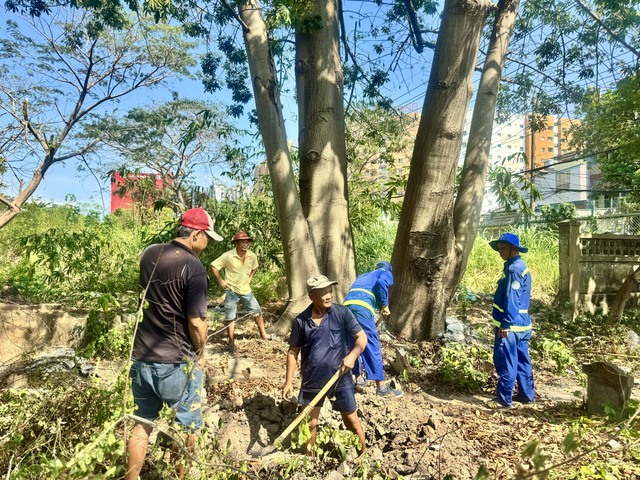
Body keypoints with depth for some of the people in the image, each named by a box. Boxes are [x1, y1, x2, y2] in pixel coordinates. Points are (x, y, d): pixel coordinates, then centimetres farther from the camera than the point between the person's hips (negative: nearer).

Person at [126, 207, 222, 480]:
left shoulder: (149, 254, 1)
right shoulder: (193, 267, -19)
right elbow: (196, 321, -19)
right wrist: (200, 354, -2)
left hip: (141, 357, 6)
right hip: (177, 362, -6)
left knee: (141, 424, 20)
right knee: (185, 427, 14)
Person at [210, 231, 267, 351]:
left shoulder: (252, 256, -5)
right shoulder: (228, 256, -18)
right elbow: (213, 266, -12)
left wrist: (249, 278, 8)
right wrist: (220, 280, -12)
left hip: (246, 290, 4)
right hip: (231, 290, -4)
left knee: (257, 311, 9)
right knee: (230, 317, 4)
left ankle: (263, 334, 26)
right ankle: (231, 342, 18)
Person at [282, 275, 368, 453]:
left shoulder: (342, 313, -10)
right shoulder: (301, 321, -7)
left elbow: (361, 337, -7)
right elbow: (293, 352, 1)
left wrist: (352, 355, -26)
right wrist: (288, 381, -2)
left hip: (340, 379, -1)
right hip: (312, 381, 1)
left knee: (352, 421, 13)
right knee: (309, 423, 15)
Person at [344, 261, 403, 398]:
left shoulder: (363, 276, 38)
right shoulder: (386, 273, 18)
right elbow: (381, 283, -5)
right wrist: (384, 305, 4)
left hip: (347, 305, 7)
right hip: (362, 307, -7)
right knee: (372, 346, -3)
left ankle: (359, 379, 27)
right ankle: (381, 387, 0)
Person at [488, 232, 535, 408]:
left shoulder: (514, 269, -18)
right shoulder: (520, 267, 14)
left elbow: (512, 299, -23)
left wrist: (505, 324, -22)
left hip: (511, 325, -10)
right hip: (520, 324, 10)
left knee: (505, 362, -2)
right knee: (521, 361, 17)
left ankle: (504, 399, 6)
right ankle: (526, 394, 27)